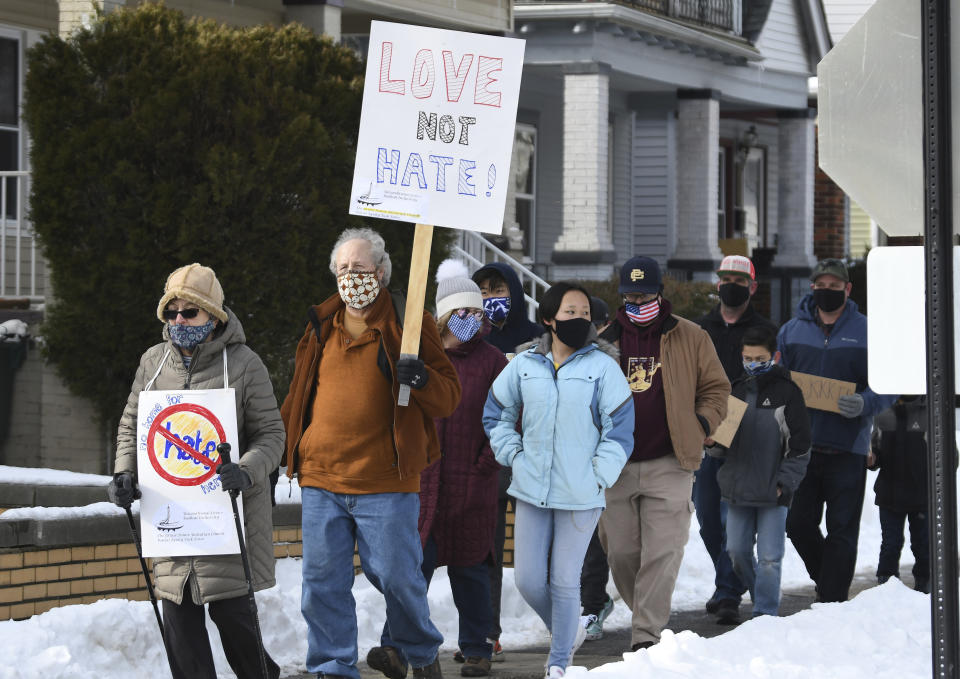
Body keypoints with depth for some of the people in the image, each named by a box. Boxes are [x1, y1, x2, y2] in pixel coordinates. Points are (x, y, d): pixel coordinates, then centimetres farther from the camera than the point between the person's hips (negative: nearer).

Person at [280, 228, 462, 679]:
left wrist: (422, 379, -22)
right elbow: (300, 397, 24)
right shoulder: (322, 325, 13)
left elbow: (448, 398, -1)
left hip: (385, 483, -4)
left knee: (396, 576, 0)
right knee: (322, 582, 4)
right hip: (320, 480, 4)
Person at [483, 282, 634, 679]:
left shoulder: (601, 367, -5)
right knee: (528, 579, 4)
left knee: (565, 581, 1)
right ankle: (568, 632, 30)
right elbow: (496, 414, 16)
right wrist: (513, 456, 5)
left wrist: (598, 477, -7)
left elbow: (620, 428, -2)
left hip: (580, 496, -3)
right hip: (531, 490, 3)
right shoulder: (524, 365, 3)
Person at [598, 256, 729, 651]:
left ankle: (646, 635, -9)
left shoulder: (691, 339, 5)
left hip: (669, 465, -2)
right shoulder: (605, 341, 9)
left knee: (661, 554, -10)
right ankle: (645, 613, 27)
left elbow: (716, 388, 12)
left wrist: (701, 425, -4)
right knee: (621, 553, 5)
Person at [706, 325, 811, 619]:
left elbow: (800, 446, -3)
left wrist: (784, 483, -10)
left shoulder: (787, 392, -3)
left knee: (769, 557, -5)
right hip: (738, 488, 5)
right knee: (737, 551, 9)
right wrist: (713, 442, -5)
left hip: (772, 491, -5)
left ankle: (765, 615, 2)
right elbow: (722, 445, 19)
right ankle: (763, 599, 28)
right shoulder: (736, 390, 12)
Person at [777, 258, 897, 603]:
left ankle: (833, 603, 5)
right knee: (798, 523, 4)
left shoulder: (867, 332, 0)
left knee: (841, 529, 0)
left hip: (848, 448, -3)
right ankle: (828, 582, 27)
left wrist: (864, 404, -21)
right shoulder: (791, 331, 9)